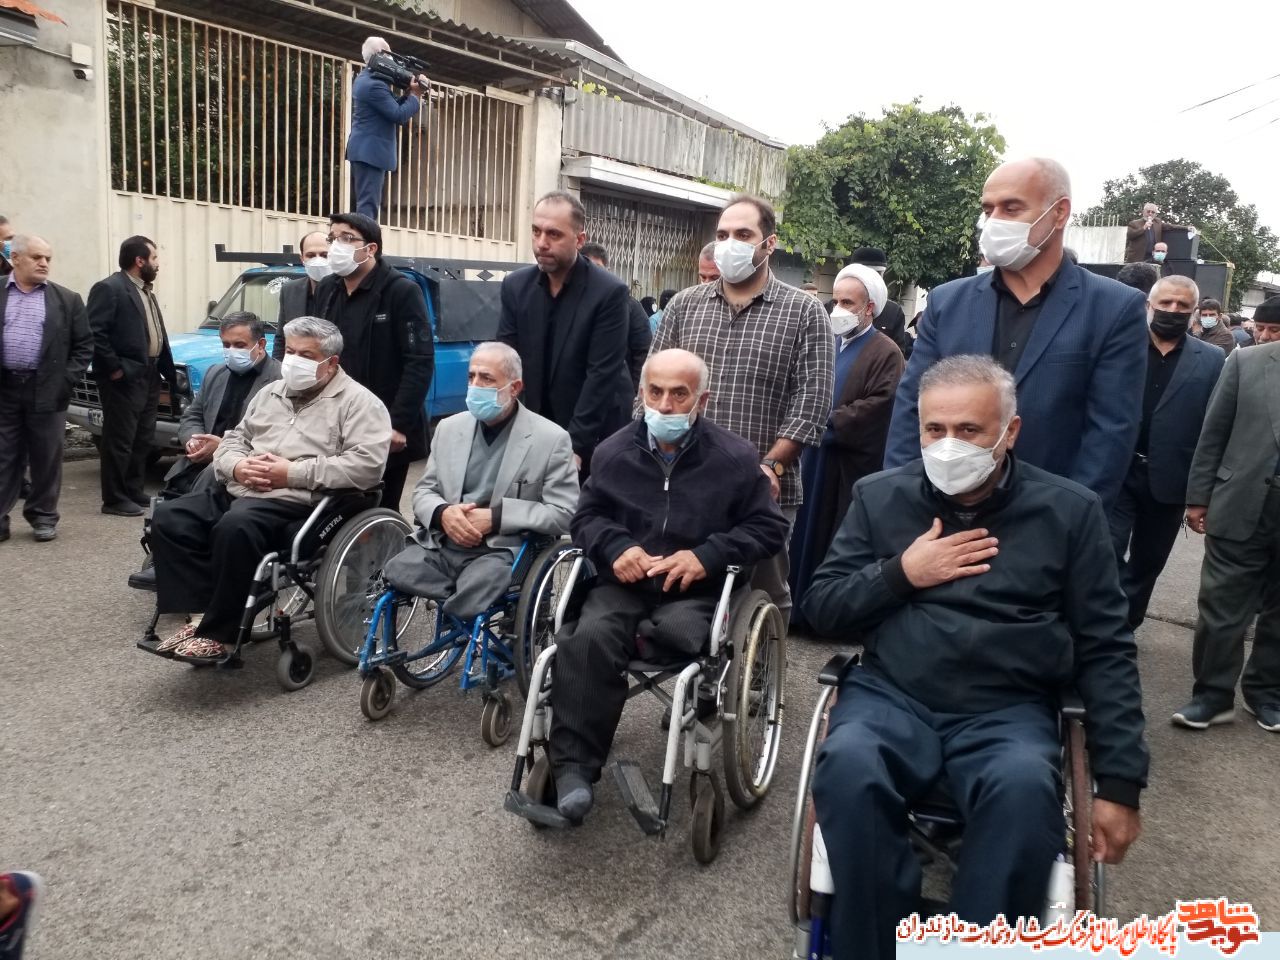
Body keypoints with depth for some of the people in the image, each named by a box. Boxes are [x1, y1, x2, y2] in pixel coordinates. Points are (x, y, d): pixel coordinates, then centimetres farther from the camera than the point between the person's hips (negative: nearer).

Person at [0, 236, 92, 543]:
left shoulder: (67, 300, 5)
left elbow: (84, 345, 6)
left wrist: (67, 379, -4)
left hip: (47, 390, 0)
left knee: (47, 458, 6)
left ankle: (43, 516, 18)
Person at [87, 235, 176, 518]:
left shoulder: (147, 292, 18)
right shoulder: (109, 288, -11)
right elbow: (94, 333, -18)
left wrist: (167, 371, 10)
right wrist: (114, 369, -18)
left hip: (149, 377, 9)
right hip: (124, 379, -9)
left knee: (142, 439, 13)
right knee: (120, 441, -3)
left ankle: (134, 492, 22)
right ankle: (114, 500, 4)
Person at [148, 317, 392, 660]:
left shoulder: (358, 402, -2)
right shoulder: (270, 392, 22)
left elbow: (367, 464, -16)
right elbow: (233, 439, 23)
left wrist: (292, 473, -18)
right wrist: (238, 467, -4)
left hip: (297, 500, -8)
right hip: (238, 490, 8)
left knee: (235, 527, -33)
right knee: (169, 516, -11)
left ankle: (217, 632, -18)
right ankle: (202, 613, -12)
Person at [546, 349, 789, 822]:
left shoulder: (735, 457, 1)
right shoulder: (614, 450, 10)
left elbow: (769, 529, 2)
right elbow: (586, 517, 15)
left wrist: (707, 555, -14)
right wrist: (615, 547, -9)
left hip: (698, 591, -2)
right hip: (622, 584, 2)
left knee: (674, 633, -37)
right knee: (589, 637, -29)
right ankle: (573, 767, -24)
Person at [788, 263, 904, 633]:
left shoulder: (885, 353, -7)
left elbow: (878, 405, -18)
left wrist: (829, 422, -16)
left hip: (854, 464, -6)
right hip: (816, 458, 7)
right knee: (809, 532, 13)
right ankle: (805, 607, 24)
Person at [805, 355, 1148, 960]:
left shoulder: (1069, 510, 5)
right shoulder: (879, 496, 8)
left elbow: (1105, 651, 4)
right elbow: (820, 608, 9)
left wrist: (1119, 782, -3)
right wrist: (902, 573, -7)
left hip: (1007, 711, 0)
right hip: (891, 698, 1)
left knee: (1024, 787, -35)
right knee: (848, 764, -32)